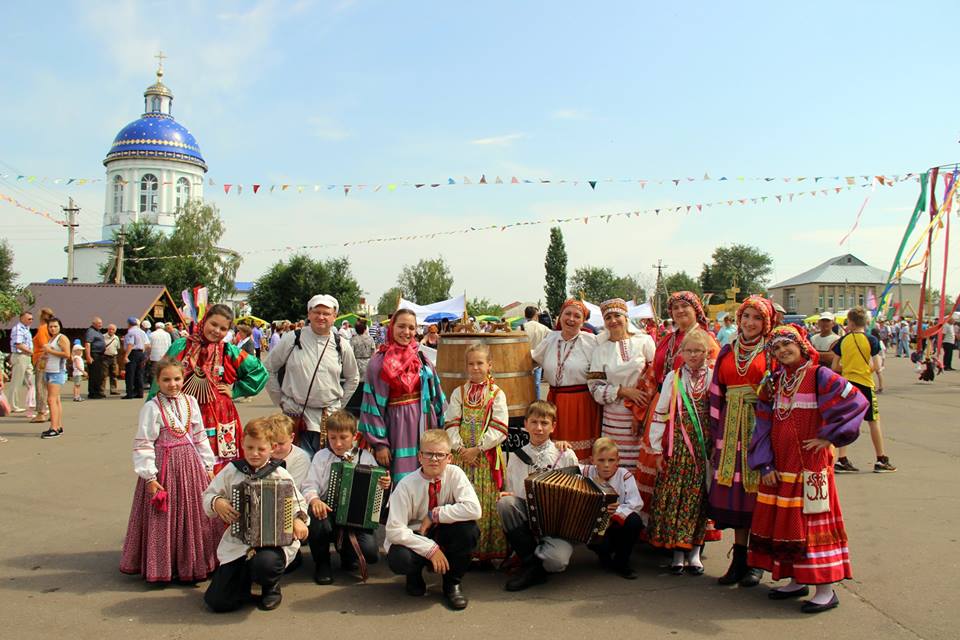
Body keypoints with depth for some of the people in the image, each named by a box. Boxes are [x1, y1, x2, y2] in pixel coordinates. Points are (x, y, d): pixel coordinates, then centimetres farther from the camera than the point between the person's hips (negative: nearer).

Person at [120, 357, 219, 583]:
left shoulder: (191, 402, 4)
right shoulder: (151, 407, -10)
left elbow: (200, 437, 10)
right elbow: (143, 445, -11)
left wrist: (208, 466, 10)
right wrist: (149, 477, -15)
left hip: (190, 464, 5)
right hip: (163, 468, -5)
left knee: (191, 515, 13)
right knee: (163, 519, 3)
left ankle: (193, 564, 27)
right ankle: (161, 567, 19)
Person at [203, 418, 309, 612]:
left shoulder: (279, 474, -1)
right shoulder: (231, 470, 3)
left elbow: (297, 502, 5)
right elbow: (208, 495, 10)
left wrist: (299, 520, -16)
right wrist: (217, 503, -13)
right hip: (237, 541, 2)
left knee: (265, 564, -38)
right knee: (216, 601, -8)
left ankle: (271, 587, 2)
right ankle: (244, 579, 27)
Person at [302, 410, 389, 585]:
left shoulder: (365, 457, 6)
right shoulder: (321, 456, 4)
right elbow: (310, 485, -4)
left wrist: (384, 485, -15)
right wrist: (314, 500, -26)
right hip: (328, 511, 0)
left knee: (370, 553, -23)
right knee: (317, 518, -37)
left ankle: (347, 553, 19)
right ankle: (322, 563, -4)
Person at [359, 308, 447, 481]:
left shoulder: (421, 358, 7)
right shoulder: (379, 362, -4)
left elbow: (435, 395, 11)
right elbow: (373, 403, -5)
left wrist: (441, 429, 8)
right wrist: (379, 443, -9)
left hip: (424, 426, 4)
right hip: (397, 427, -3)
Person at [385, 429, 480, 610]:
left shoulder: (455, 474, -15)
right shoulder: (406, 485, -18)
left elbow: (474, 510, -29)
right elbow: (394, 530, -23)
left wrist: (435, 515, -26)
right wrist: (430, 549, -27)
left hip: (443, 536, 2)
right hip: (414, 538, -1)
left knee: (469, 529, -29)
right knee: (399, 559, -35)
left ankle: (452, 583, -3)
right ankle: (415, 576, 6)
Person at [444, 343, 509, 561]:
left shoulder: (497, 394, 0)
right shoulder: (458, 393, 8)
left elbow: (499, 429, -7)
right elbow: (451, 424, 3)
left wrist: (477, 449, -12)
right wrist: (459, 447, -11)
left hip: (487, 457, -2)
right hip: (461, 456, 2)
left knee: (487, 505, -1)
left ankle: (487, 551, 7)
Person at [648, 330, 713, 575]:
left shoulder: (714, 378, 3)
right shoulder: (673, 378, 4)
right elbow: (660, 415, 4)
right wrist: (658, 450, 1)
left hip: (705, 448, 0)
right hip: (677, 448, 0)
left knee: (699, 497, 3)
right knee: (673, 498, 0)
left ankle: (694, 552, 16)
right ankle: (678, 553, 11)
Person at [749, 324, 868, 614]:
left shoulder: (820, 376, -7)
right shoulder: (774, 383, 9)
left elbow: (857, 402, -16)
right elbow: (764, 426, 9)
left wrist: (828, 436, -14)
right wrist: (765, 465, 2)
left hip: (810, 465, -6)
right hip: (779, 467, 6)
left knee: (812, 521, -3)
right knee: (783, 521, 11)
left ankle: (826, 589, 7)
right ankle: (797, 581, 25)